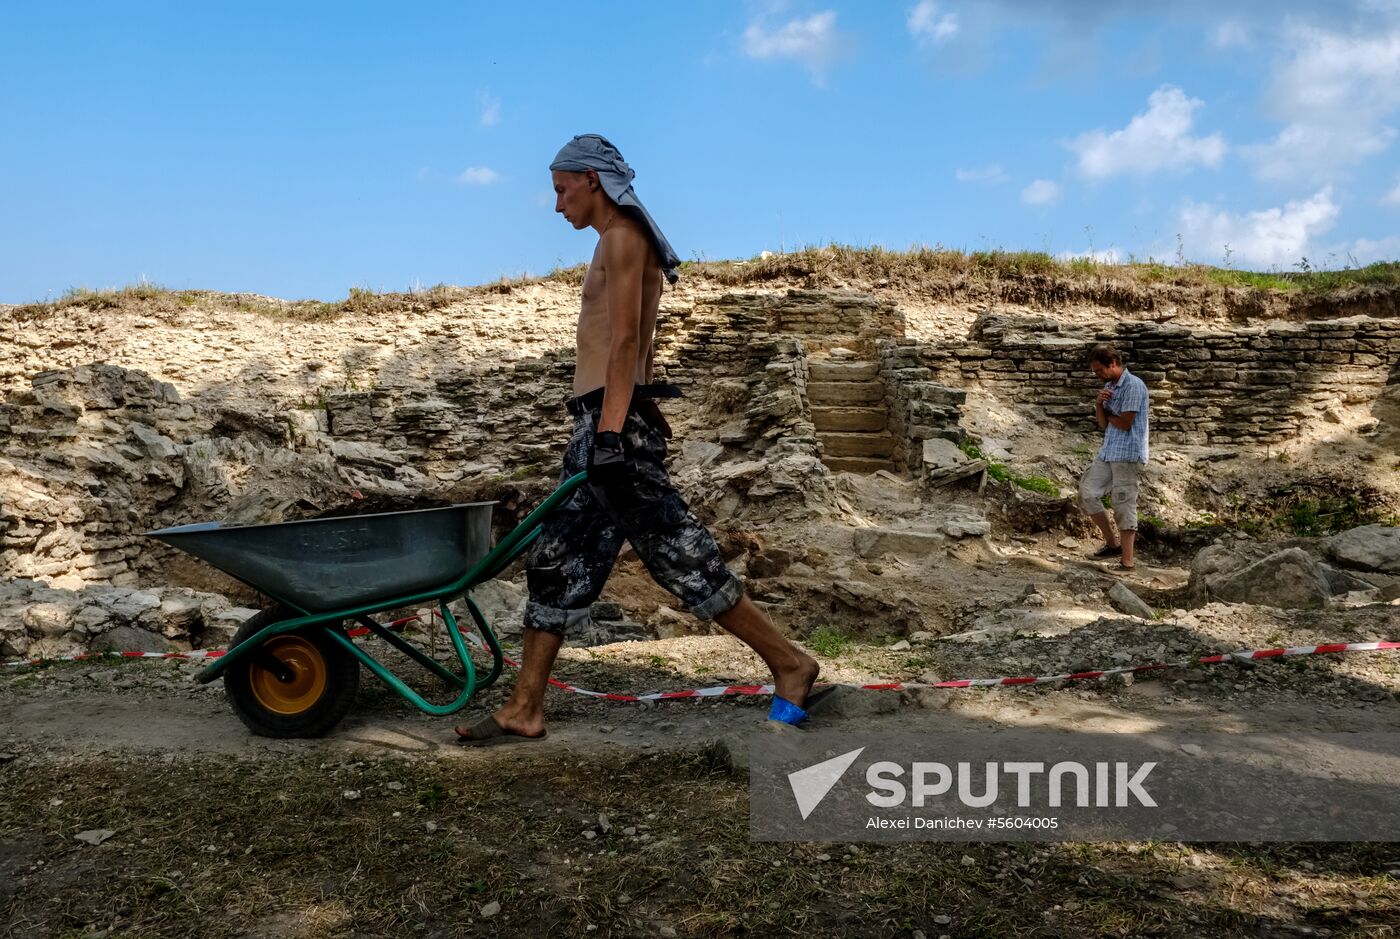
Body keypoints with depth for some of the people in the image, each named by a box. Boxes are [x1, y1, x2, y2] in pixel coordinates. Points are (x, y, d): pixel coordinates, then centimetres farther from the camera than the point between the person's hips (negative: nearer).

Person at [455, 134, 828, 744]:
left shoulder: (623, 236, -6)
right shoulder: (616, 244, 24)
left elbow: (626, 341, -17)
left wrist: (610, 434, -24)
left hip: (614, 419, -10)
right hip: (601, 424, 10)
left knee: (677, 554, -8)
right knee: (555, 562, 8)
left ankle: (791, 666, 3)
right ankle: (524, 710, 14)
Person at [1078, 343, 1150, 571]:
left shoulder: (1133, 386, -12)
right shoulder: (1108, 387, 14)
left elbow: (1124, 424, -16)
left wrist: (1106, 413, 2)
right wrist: (1099, 405, -6)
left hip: (1128, 454, -9)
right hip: (1108, 451, 9)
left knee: (1124, 506, -6)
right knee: (1087, 493, 6)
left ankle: (1126, 562, 0)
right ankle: (1112, 542, 18)